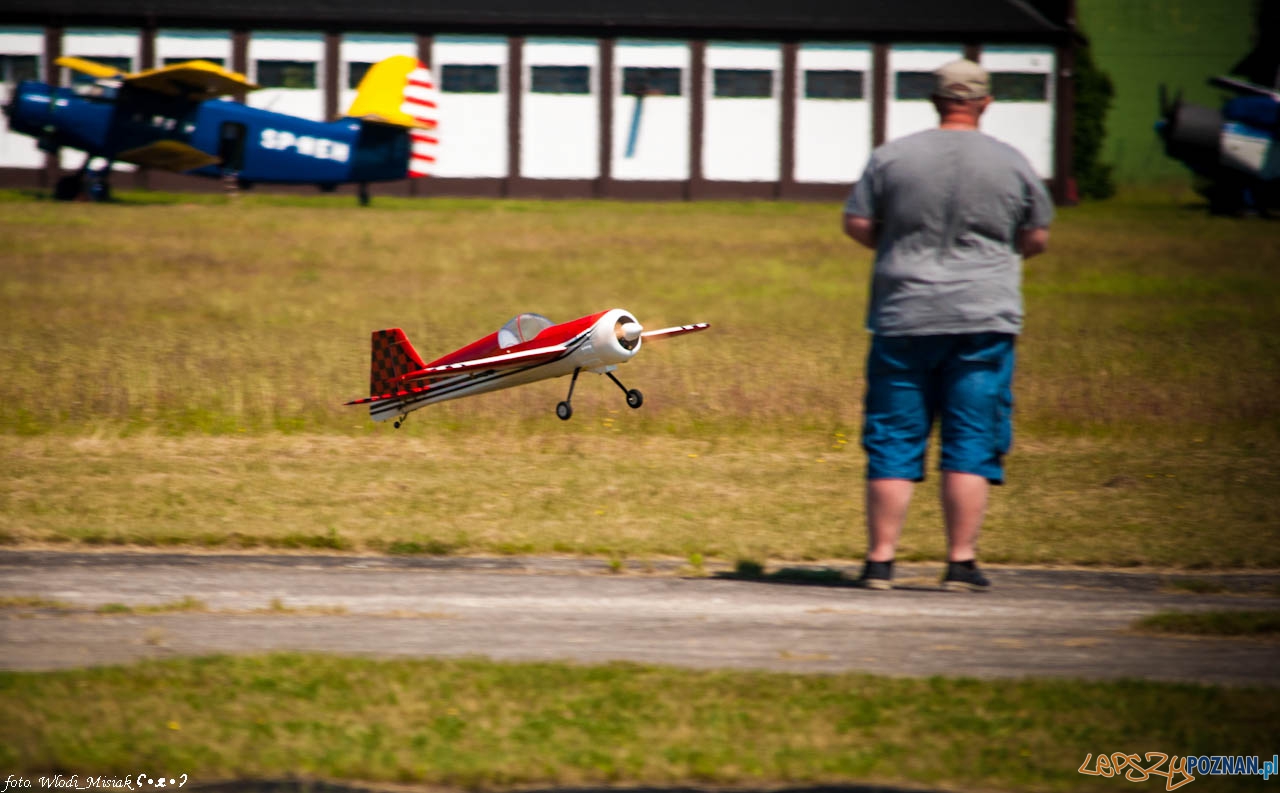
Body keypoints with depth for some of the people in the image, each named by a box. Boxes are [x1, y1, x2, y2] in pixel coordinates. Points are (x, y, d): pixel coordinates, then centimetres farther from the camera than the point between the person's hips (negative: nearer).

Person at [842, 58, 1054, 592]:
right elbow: (1036, 239, 10)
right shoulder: (1012, 165, 2)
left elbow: (856, 223, 3)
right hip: (983, 319, -1)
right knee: (972, 446, 2)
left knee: (893, 444, 6)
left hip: (902, 318, 1)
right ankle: (962, 562, -2)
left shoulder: (892, 157, 1)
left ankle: (880, 560, 4)